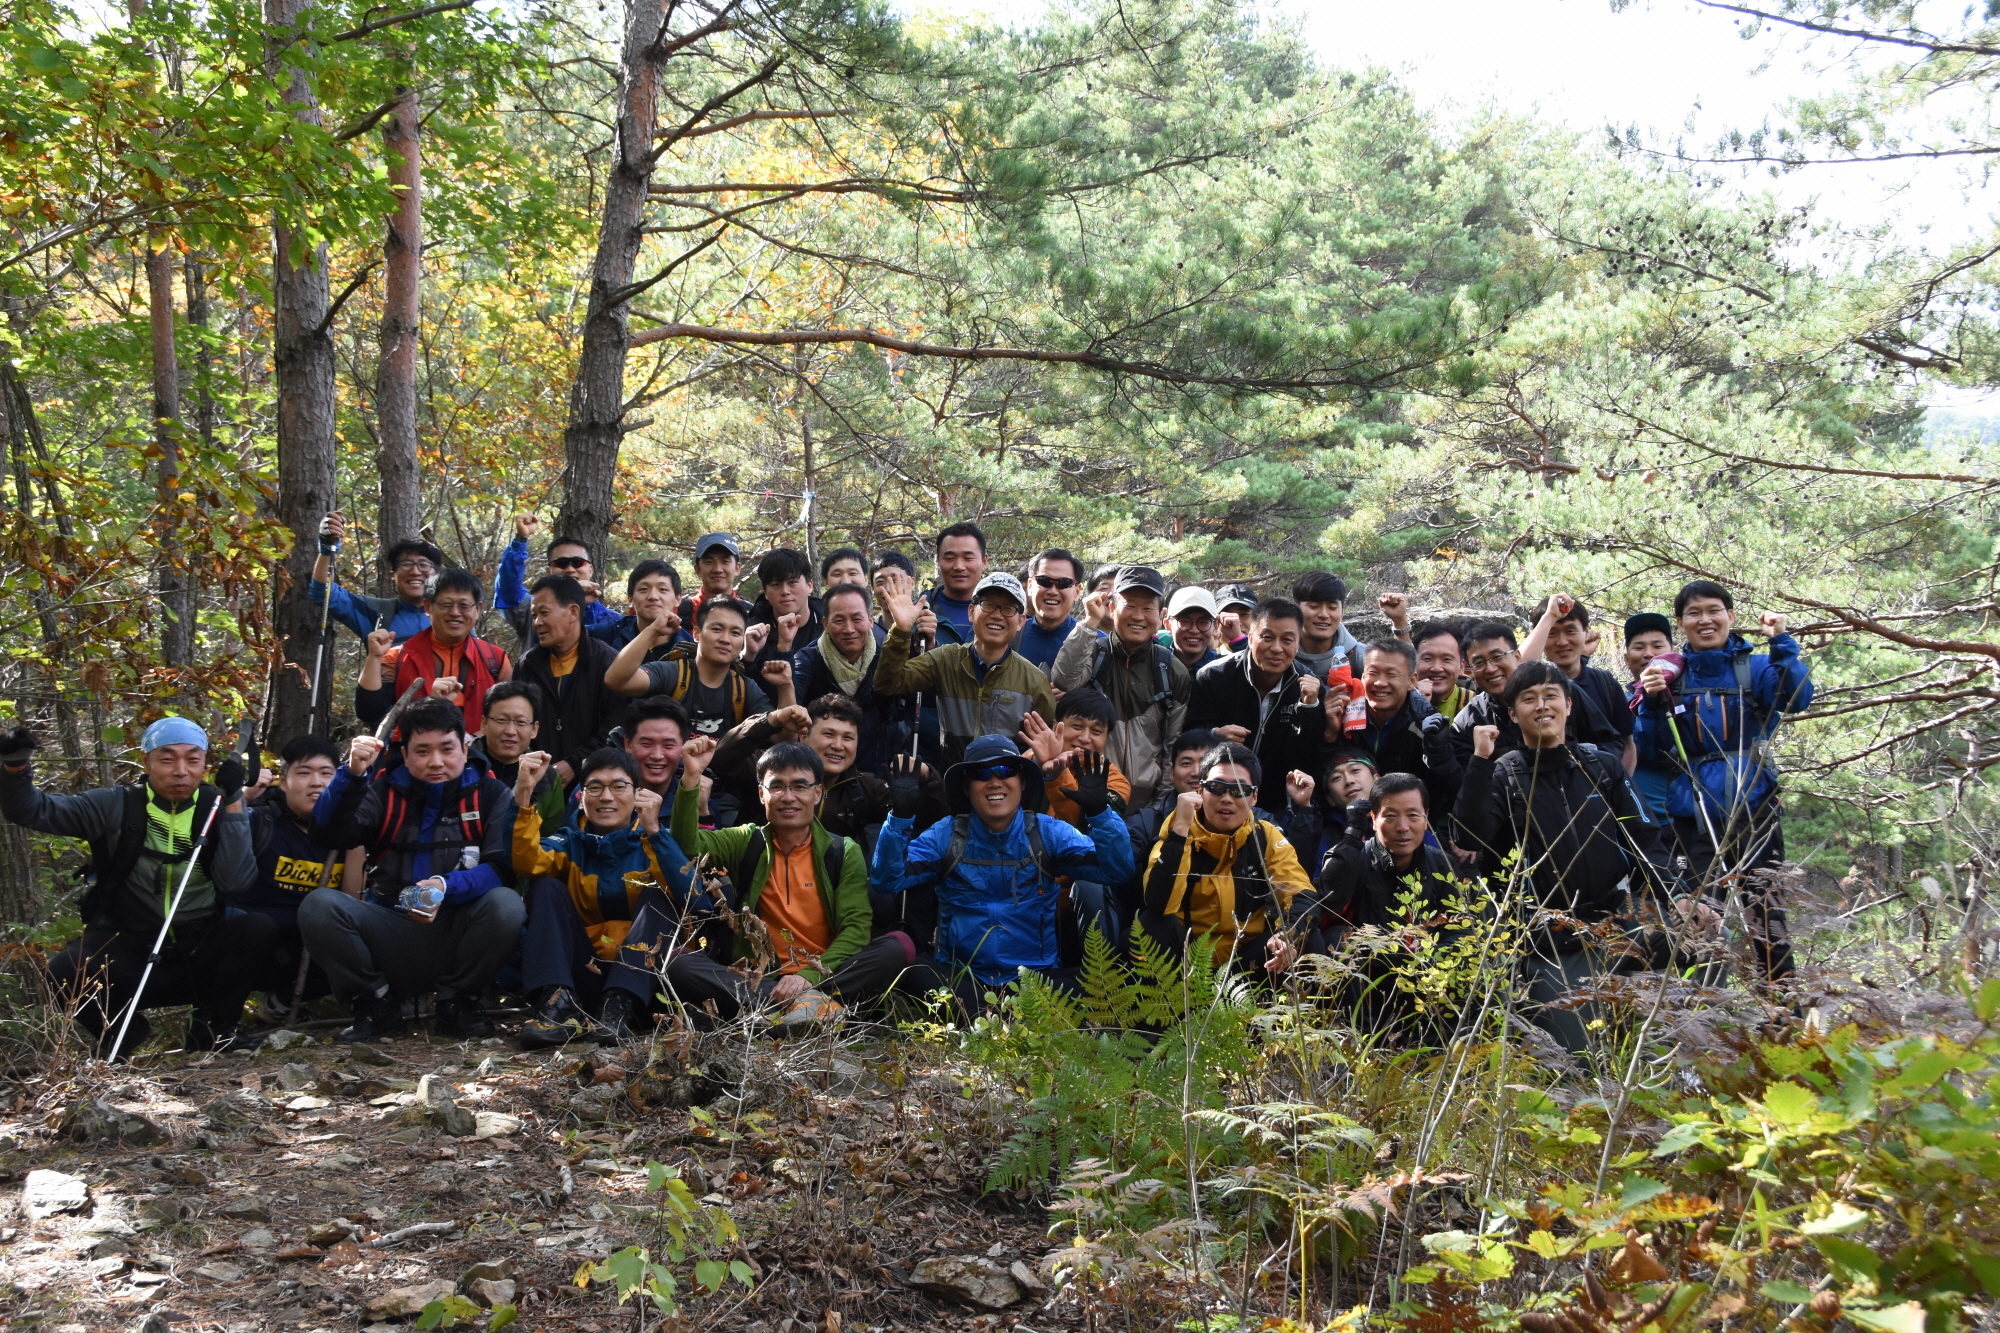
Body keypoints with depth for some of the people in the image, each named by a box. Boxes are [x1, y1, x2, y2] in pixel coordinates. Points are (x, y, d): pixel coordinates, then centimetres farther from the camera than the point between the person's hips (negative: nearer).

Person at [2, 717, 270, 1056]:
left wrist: (234, 802, -20)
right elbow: (32, 809, -8)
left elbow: (237, 881, -17)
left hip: (198, 955, 1)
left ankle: (211, 1027, -3)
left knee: (260, 928, -26)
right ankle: (120, 1031, 4)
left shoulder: (217, 808, -3)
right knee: (65, 973, -29)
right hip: (125, 954, 0)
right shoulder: (116, 807, -3)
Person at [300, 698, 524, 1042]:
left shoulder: (490, 794, 5)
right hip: (391, 932, 1)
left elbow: (502, 867, -9)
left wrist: (448, 887, -28)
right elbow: (327, 836, -7)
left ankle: (457, 1002, -5)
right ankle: (376, 1003, -1)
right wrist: (352, 774, -21)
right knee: (318, 906, -23)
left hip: (457, 938, -1)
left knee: (506, 904, -31)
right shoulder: (384, 791, 9)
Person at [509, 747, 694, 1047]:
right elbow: (528, 865, -15)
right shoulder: (569, 840, 9)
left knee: (658, 895, -20)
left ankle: (621, 1007, -36)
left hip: (641, 973, -2)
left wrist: (653, 830, -27)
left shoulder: (651, 840, 3)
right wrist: (524, 798, -25)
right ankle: (560, 1003, -29)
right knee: (546, 886, -10)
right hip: (583, 973, 2)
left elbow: (688, 894, -19)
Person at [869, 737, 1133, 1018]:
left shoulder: (1049, 833, 4)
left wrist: (1099, 810, -20)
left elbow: (1116, 869, -5)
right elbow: (886, 880, -6)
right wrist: (900, 815, -18)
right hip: (958, 976, 0)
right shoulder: (945, 836, 4)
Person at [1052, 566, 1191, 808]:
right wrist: (1090, 622, -16)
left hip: (1147, 799, 1)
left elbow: (1175, 748, 8)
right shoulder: (1093, 654, 3)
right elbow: (1063, 683, -19)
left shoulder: (1172, 672, 7)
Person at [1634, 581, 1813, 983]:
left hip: (1752, 803, -2)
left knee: (1762, 904, -9)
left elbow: (1796, 697, -13)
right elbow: (1654, 751, 8)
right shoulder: (1671, 676, 9)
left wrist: (1781, 644, -21)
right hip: (1694, 811, 2)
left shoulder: (1755, 667, 5)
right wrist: (1652, 703, -7)